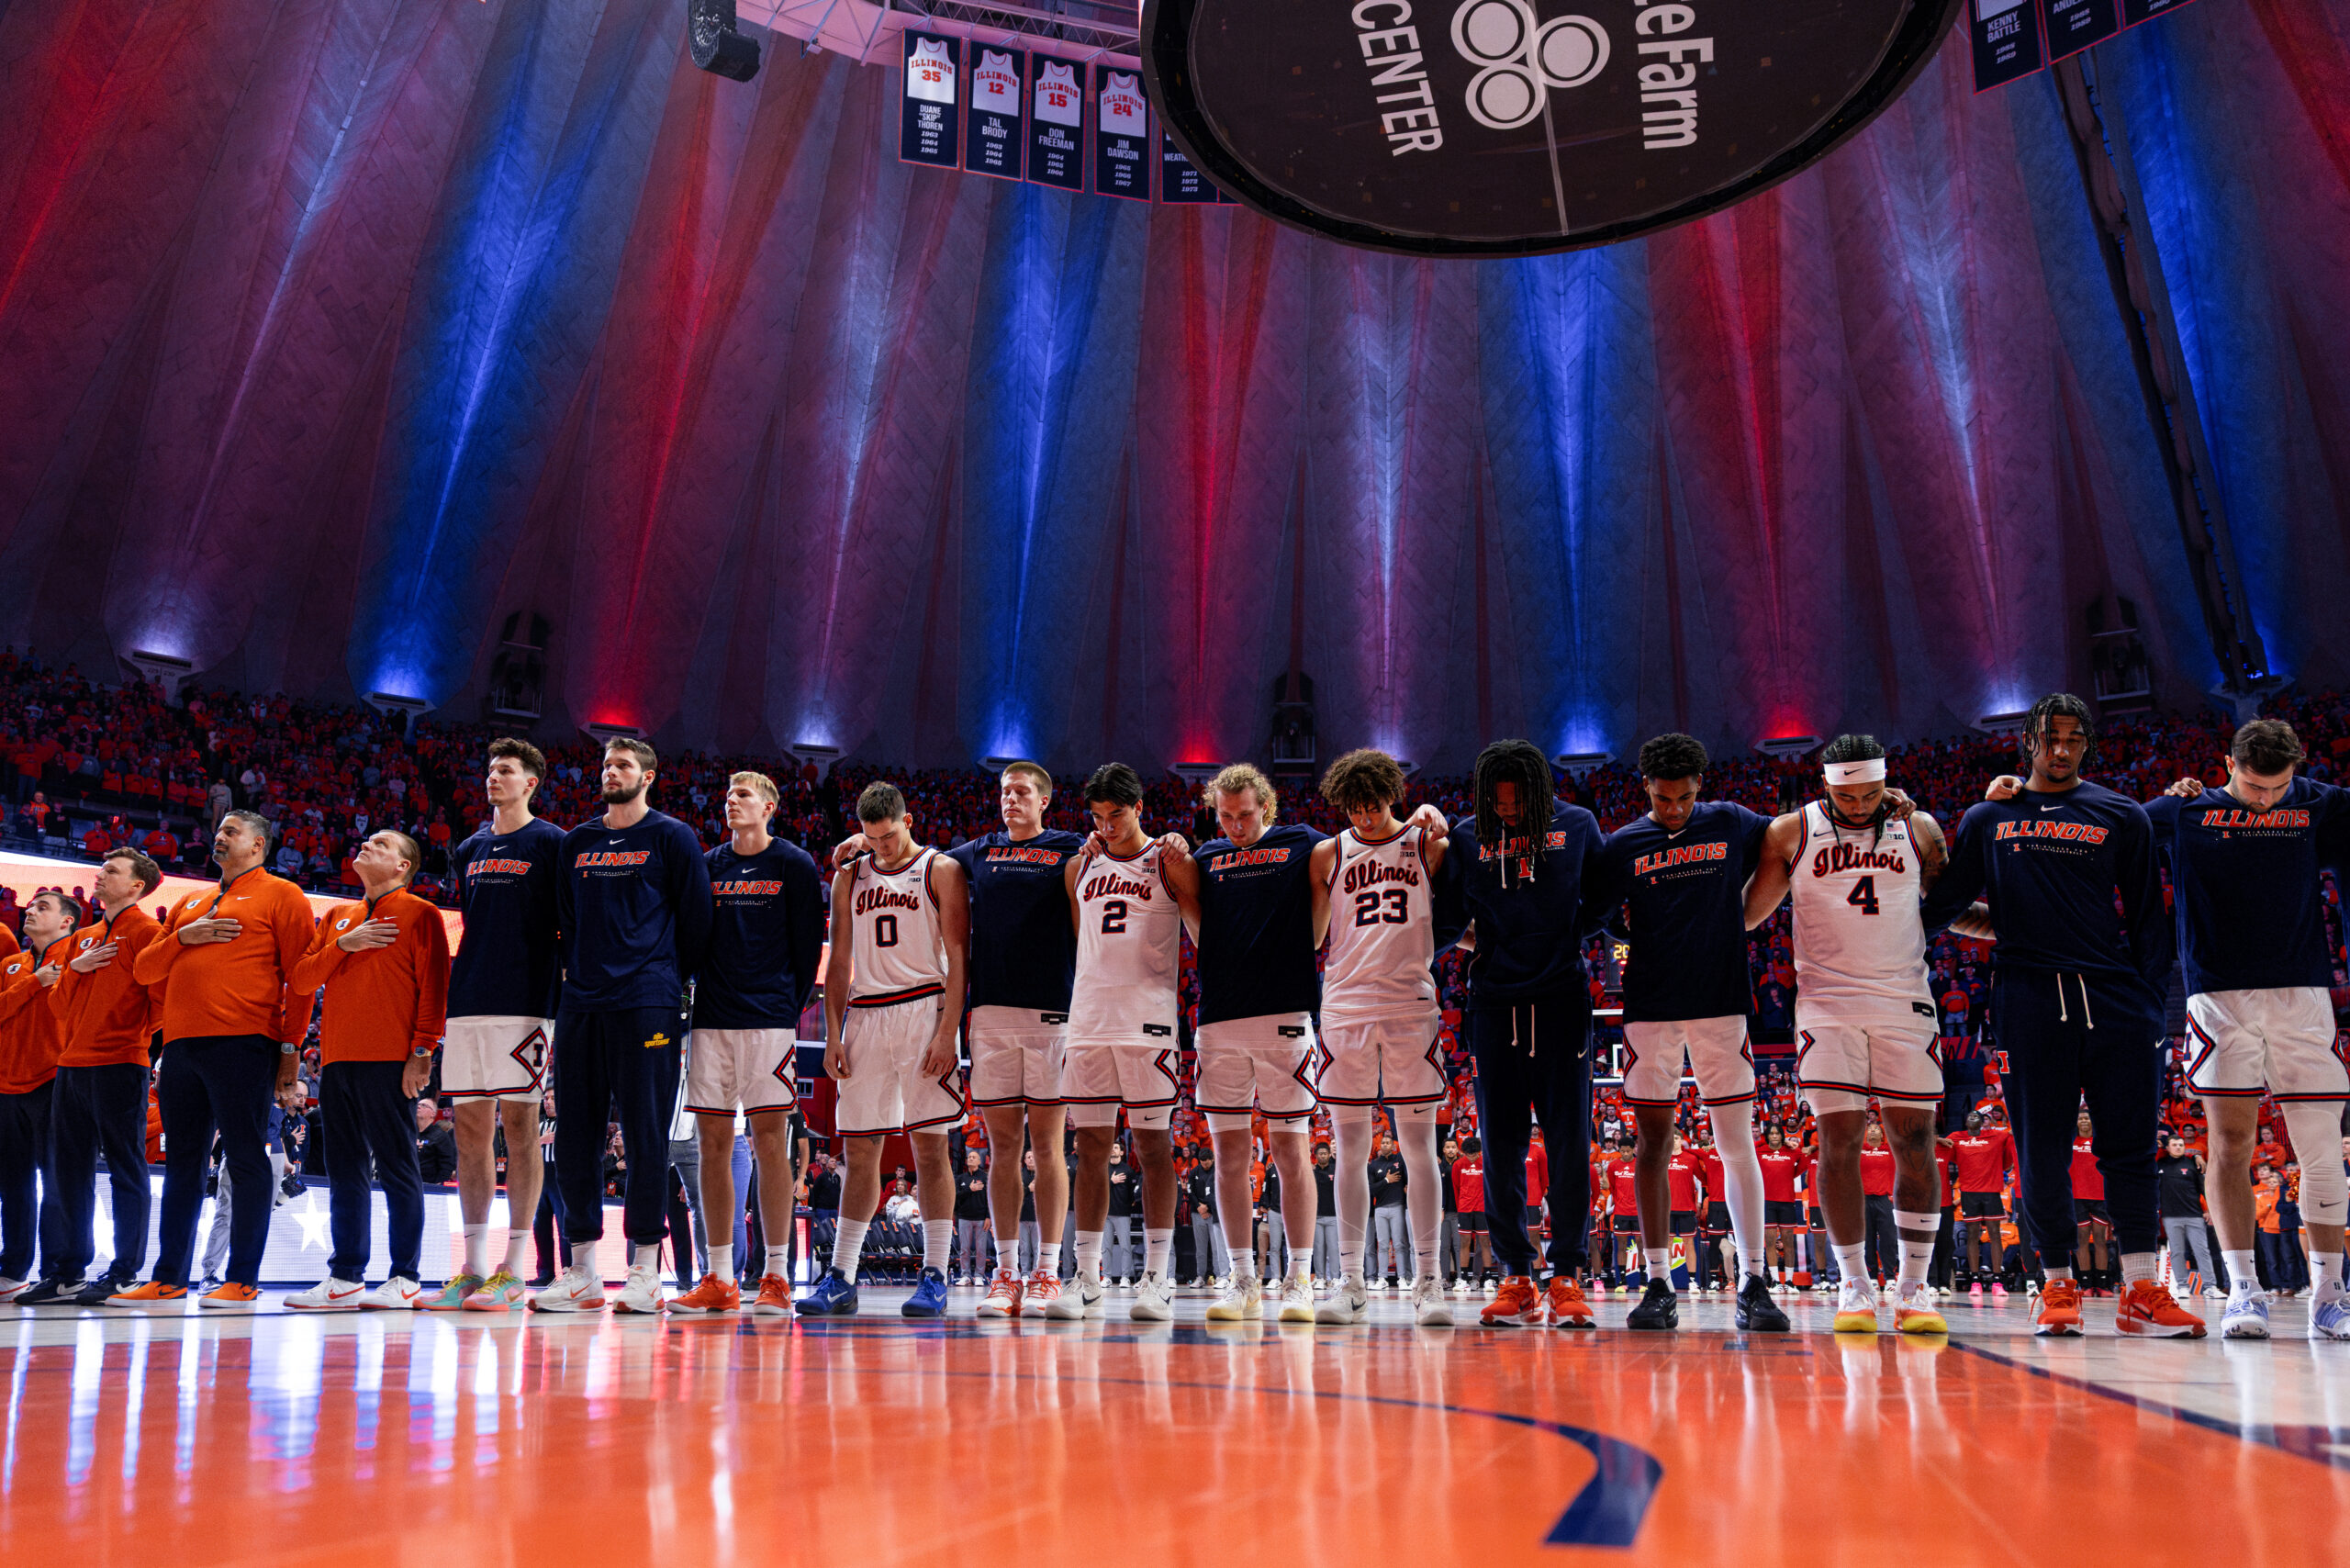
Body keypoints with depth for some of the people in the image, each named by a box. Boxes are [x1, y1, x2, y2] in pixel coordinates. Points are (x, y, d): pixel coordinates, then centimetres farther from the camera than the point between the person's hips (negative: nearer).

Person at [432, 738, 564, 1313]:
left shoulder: (550, 843, 0)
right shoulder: (469, 850, 18)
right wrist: (459, 991, 18)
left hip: (524, 1002, -6)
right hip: (468, 1003, 6)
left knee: (519, 1126, -4)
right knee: (470, 1130, 5)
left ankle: (513, 1270, -1)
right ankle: (473, 1268, 11)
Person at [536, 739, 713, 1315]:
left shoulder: (671, 837, 3)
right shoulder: (576, 843, 17)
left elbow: (695, 918, 2)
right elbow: (566, 922, 22)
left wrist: (669, 982, 4)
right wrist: (577, 977, 15)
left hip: (645, 1006, -5)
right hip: (581, 1003, 5)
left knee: (645, 1135, -4)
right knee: (574, 1137, 5)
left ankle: (645, 1271, 2)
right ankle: (581, 1273, 13)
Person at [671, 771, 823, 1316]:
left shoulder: (794, 865, 2)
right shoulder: (706, 865, 13)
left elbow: (809, 945, 1)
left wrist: (790, 1008, -2)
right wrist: (705, 990, 8)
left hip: (769, 1020, -4)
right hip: (711, 1020, 4)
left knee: (769, 1142, -4)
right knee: (713, 1143, 4)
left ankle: (776, 1277, 1)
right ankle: (719, 1281, 11)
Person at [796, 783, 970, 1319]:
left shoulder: (941, 870, 1)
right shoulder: (850, 877, 15)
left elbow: (957, 958, -5)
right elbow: (839, 961, 15)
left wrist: (946, 1032, -14)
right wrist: (833, 1034, 5)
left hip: (924, 1010, -4)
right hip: (865, 1015, 4)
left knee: (929, 1145, -4)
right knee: (860, 1151, 6)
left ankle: (934, 1276, 0)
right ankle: (841, 1278, 11)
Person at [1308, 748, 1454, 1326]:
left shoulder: (1427, 843, 6)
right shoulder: (1329, 854, 9)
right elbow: (1310, 936, 7)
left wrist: (1441, 844, -8)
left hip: (1411, 1006, -1)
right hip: (1345, 1007, 1)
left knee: (1418, 1144, 0)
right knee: (1351, 1147, 4)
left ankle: (1428, 1282, 5)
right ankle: (1350, 1282, 11)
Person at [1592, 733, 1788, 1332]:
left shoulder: (1731, 824, 4)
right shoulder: (1621, 846, 3)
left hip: (1722, 1001, 0)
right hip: (1651, 1007, 0)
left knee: (1738, 1145, 0)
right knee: (1652, 1141, 2)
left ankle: (1753, 1286, 7)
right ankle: (1658, 1287, 9)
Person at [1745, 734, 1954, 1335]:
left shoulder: (1920, 829, 7)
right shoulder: (1791, 833, 3)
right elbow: (1746, 913, 7)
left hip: (1904, 1002, 1)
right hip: (1826, 1003, -1)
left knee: (1915, 1140, -1)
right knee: (1838, 1141, -5)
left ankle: (1914, 1287, 8)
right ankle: (1854, 1286, 6)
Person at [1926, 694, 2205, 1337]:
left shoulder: (2122, 817, 12)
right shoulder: (1987, 818, 13)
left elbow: (2147, 917, 11)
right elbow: (1945, 904, 16)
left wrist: (2150, 1002, 3)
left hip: (2115, 996, 1)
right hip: (2028, 998, 0)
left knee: (2130, 1144, -1)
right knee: (2042, 1149, 1)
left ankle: (2141, 1292, 4)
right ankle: (2058, 1288, 11)